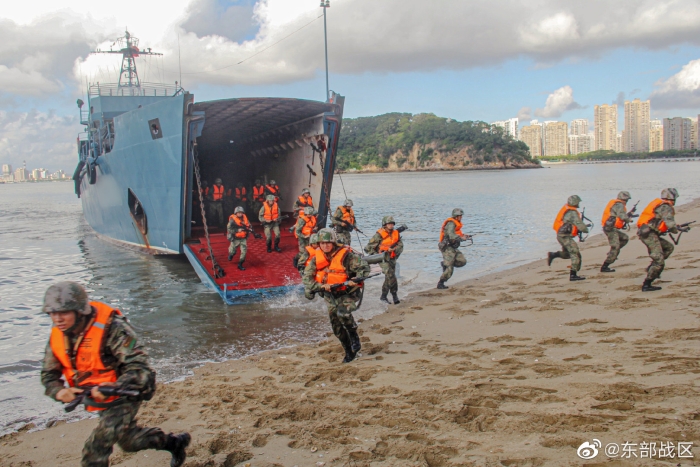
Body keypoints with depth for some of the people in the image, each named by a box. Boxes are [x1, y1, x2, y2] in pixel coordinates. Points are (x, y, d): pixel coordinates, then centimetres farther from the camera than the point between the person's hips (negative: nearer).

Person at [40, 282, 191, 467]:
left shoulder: (111, 328, -29)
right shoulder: (57, 336, -7)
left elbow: (138, 365, -30)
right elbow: (48, 374, 0)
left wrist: (116, 387, -46)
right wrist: (59, 391, -23)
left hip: (123, 395, -8)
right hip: (98, 398, 8)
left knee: (94, 450, -17)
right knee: (128, 441, 24)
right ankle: (174, 442, 46)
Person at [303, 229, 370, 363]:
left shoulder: (346, 255, -18)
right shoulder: (316, 258, -4)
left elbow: (364, 267, -17)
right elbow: (307, 277, -7)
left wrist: (355, 280, -32)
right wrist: (321, 286, -22)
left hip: (347, 293, -5)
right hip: (330, 295, 5)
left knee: (343, 313, -33)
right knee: (337, 327, 8)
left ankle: (354, 338, -6)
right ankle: (349, 352, 28)